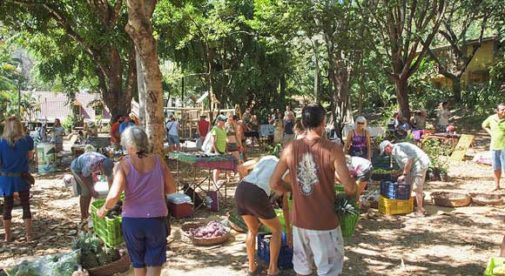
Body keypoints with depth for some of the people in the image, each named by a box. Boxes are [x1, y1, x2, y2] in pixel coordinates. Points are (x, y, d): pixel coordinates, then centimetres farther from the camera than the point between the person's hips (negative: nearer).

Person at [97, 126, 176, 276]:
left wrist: (104, 209, -1)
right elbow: (172, 188, 3)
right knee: (154, 263, 10)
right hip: (157, 219, 0)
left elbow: (114, 195, -20)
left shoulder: (125, 164, -11)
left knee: (138, 261, 22)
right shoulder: (158, 160, -4)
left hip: (132, 220, 0)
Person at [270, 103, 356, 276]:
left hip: (300, 220, 4)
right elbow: (350, 187, -16)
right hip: (325, 222, -4)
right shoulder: (332, 149, -14)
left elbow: (274, 183, 2)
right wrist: (350, 193, 7)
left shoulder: (290, 149, -3)